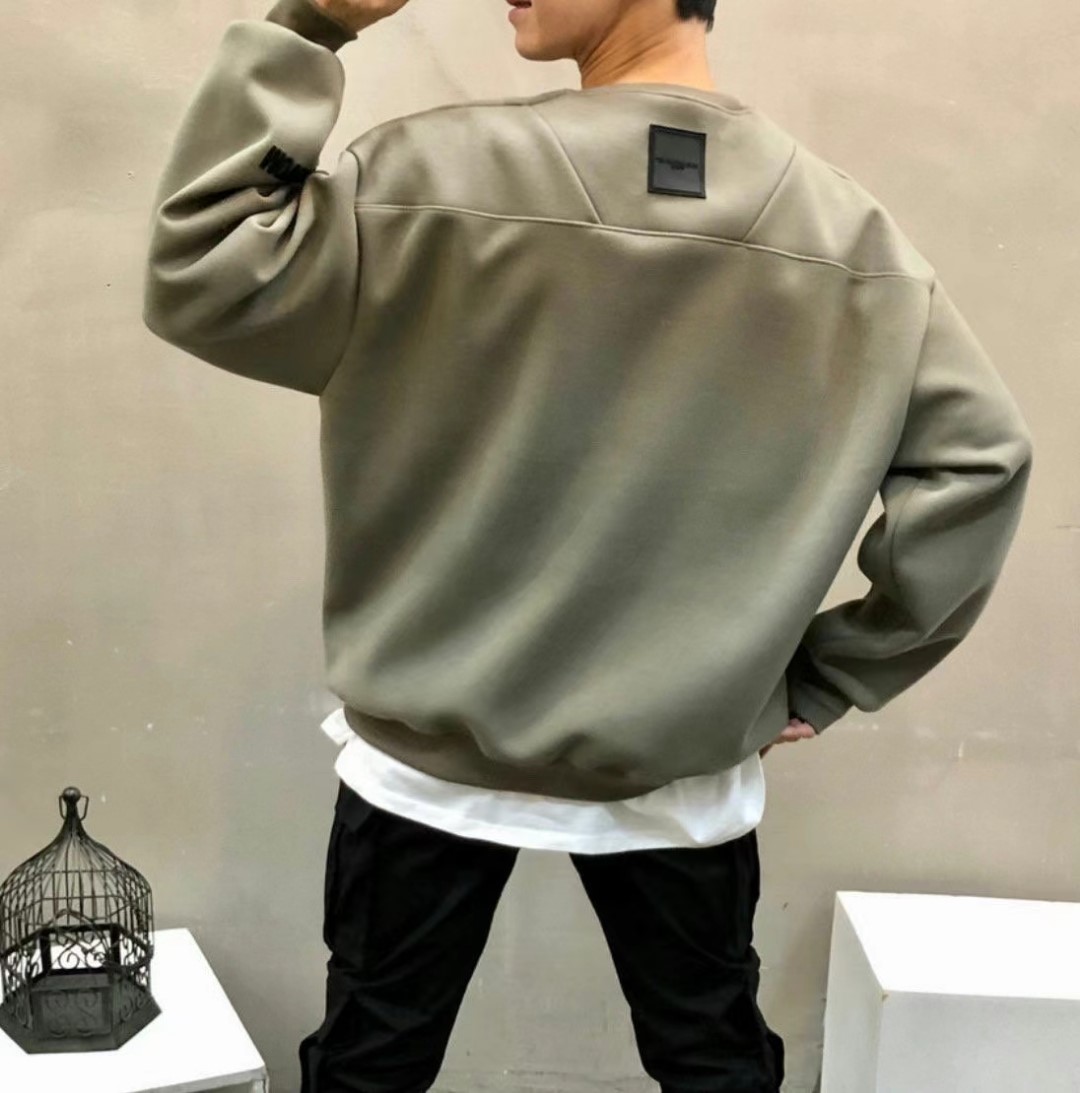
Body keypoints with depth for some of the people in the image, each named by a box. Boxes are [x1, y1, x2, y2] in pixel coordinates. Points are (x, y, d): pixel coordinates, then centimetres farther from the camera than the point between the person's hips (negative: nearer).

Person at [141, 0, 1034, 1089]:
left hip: (434, 757, -2)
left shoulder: (441, 177, -17)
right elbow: (977, 457, -6)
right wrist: (826, 678, 1)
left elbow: (201, 279, -12)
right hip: (681, 772, 2)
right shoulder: (846, 228, -6)